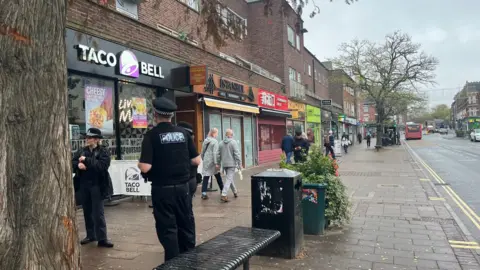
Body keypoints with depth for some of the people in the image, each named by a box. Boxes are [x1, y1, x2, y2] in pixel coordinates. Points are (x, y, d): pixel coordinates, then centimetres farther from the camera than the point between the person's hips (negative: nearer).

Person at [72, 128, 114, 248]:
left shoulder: (103, 152, -7)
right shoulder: (81, 151, 9)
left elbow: (102, 166, -21)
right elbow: (72, 163, 8)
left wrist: (86, 160, -20)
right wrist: (78, 164, -13)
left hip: (97, 185, -5)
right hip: (84, 185, 6)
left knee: (98, 212, -4)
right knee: (87, 211, 14)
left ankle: (102, 238, 1)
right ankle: (90, 235, 27)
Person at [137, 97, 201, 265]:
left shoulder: (151, 135, -11)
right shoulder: (183, 133, 1)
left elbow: (145, 167, -18)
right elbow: (197, 161, 2)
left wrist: (139, 163, 3)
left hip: (162, 189, -4)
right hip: (182, 187, 4)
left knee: (167, 228, 7)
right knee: (186, 225, 16)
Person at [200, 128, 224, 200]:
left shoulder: (205, 141, 7)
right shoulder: (215, 141, -11)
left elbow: (202, 152, 13)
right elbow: (215, 153, -17)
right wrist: (216, 163, -17)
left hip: (206, 162, 4)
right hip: (212, 162, -4)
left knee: (206, 177, 2)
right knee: (218, 176, 14)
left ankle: (204, 193, -5)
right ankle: (222, 190, 27)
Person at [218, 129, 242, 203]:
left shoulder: (221, 143, 6)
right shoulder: (233, 142, -10)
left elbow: (218, 155, 9)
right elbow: (237, 154, -14)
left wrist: (219, 164, 18)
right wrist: (239, 164, -9)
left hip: (224, 164, 6)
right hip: (231, 164, -6)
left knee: (231, 178, 20)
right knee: (229, 179, -5)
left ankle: (235, 192, 33)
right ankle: (224, 195, -15)